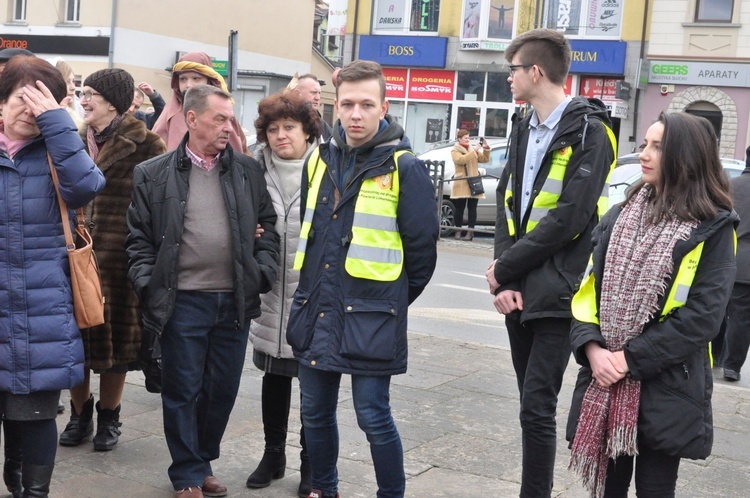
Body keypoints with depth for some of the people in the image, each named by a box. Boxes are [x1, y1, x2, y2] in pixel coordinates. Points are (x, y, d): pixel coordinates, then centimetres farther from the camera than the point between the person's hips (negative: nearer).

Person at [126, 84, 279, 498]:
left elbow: (267, 228, 12)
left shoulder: (247, 170, 7)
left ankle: (203, 461, 29)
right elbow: (139, 239, 3)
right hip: (182, 303, -3)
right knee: (183, 390, 5)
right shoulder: (154, 174, 0)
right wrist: (149, 286, -7)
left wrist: (262, 273, 1)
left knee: (223, 390, 10)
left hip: (235, 301, 3)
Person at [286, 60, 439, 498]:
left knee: (373, 417, 0)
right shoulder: (319, 160, 9)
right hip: (315, 312, 6)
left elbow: (421, 247, -6)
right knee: (316, 412, 14)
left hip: (370, 317, -6)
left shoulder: (404, 168, -9)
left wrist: (391, 298, 2)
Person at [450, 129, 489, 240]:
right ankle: (458, 231, 8)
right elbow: (461, 160, -17)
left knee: (472, 208, -1)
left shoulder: (474, 150, 18)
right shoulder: (455, 151, 3)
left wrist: (486, 148, -5)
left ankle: (470, 231, -2)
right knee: (460, 208, 0)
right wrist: (474, 151, -20)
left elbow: (485, 159, 11)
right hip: (461, 184, -4)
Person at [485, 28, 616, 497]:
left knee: (537, 409, -8)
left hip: (556, 295, -7)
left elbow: (569, 219, -18)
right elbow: (507, 206, 9)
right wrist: (506, 281, -5)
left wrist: (504, 269, -12)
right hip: (518, 292, 7)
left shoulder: (588, 132, -10)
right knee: (532, 405, 14)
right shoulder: (524, 129, 14)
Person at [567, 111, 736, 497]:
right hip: (603, 381, 4)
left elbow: (703, 316, -14)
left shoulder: (712, 228, -6)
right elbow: (587, 288, 6)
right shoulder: (619, 216, 10)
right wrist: (592, 347, -11)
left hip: (666, 388, -4)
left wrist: (631, 358, -17)